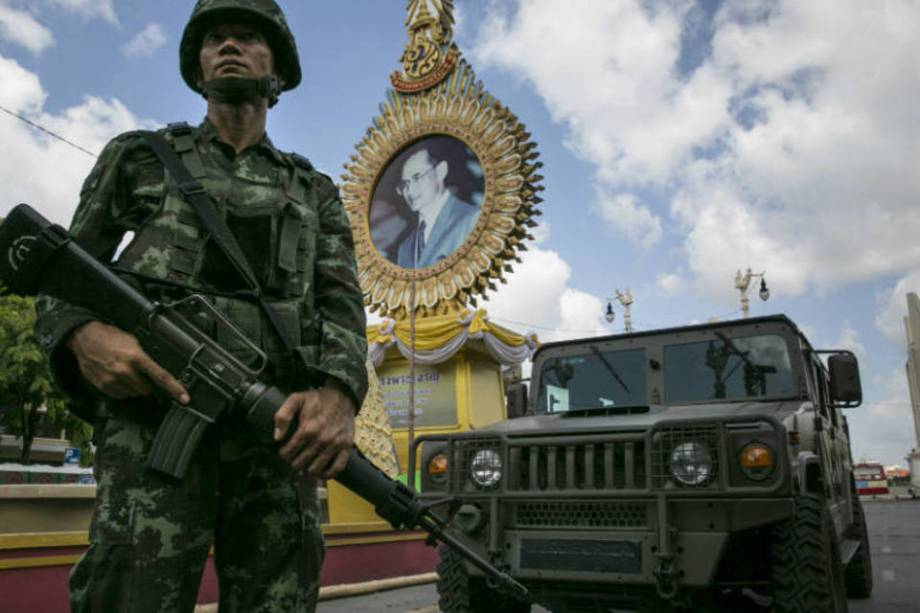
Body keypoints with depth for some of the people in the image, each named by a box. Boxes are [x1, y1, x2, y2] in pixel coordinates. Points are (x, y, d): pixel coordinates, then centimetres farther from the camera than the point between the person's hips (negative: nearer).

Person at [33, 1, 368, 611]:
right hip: (155, 416, -1)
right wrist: (84, 333, -10)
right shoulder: (138, 156, 20)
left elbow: (341, 300, 7)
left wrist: (338, 394, -16)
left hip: (280, 429, 2)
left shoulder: (315, 191, 22)